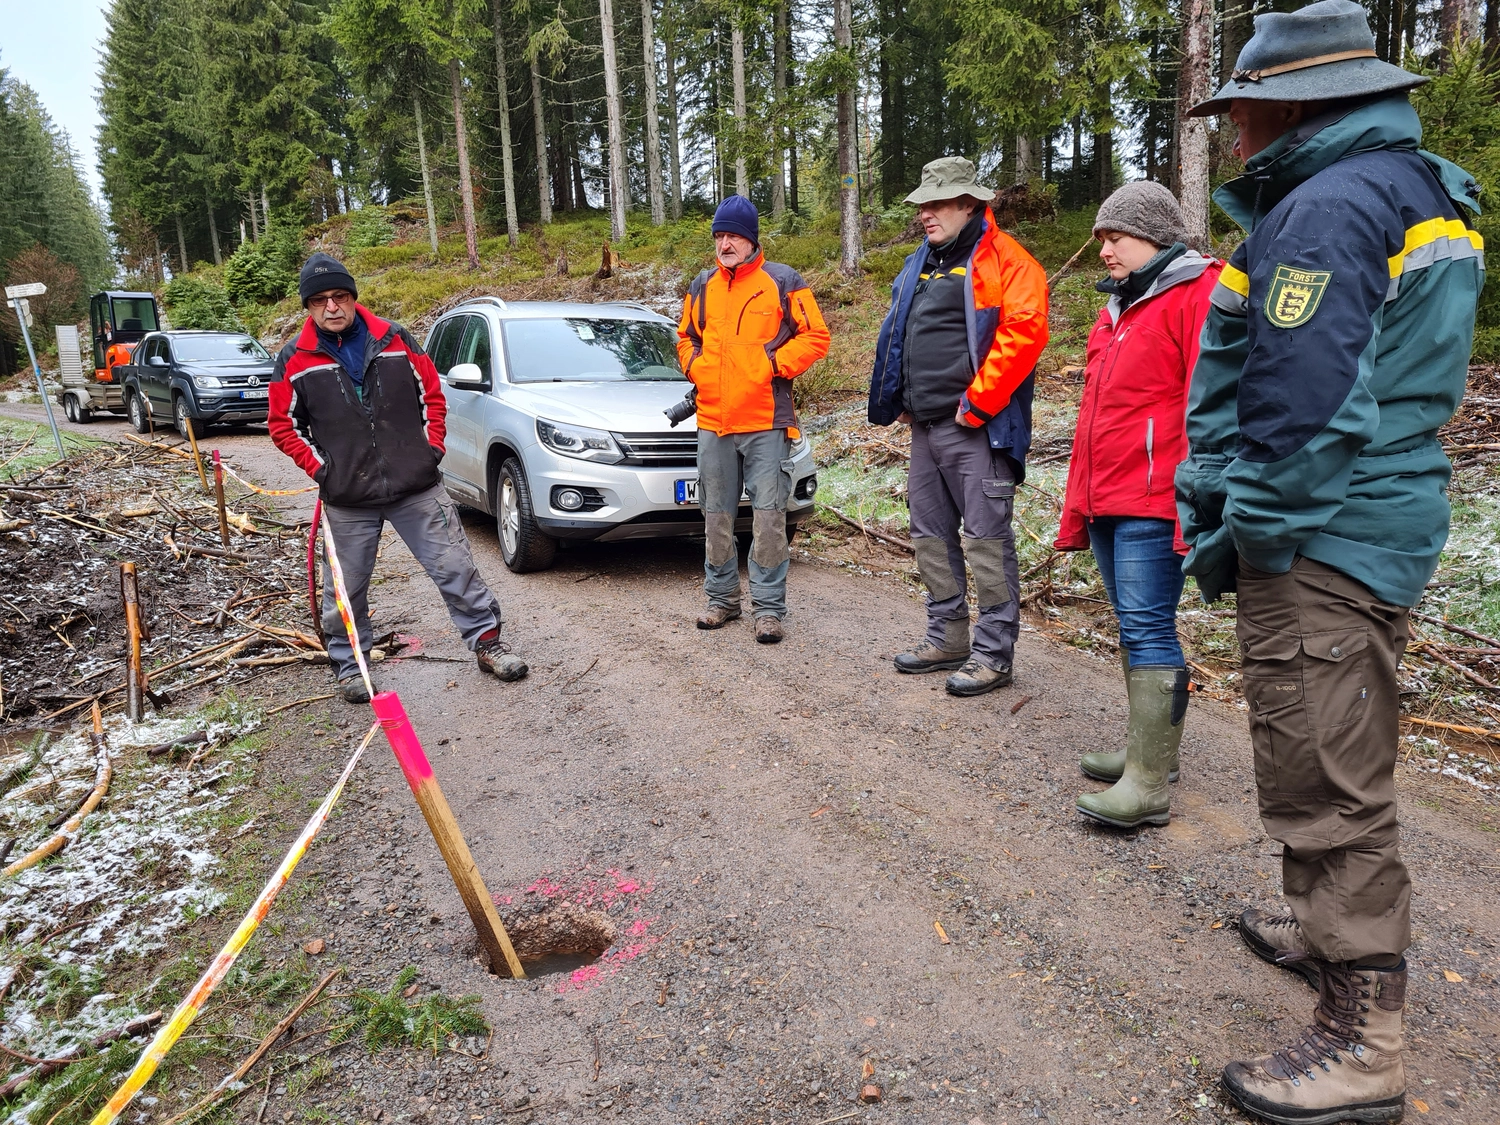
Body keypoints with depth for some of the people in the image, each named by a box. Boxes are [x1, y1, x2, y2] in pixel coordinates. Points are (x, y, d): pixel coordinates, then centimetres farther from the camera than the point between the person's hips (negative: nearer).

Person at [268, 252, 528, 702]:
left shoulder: (395, 340, 2)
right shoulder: (295, 360, 0)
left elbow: (432, 395, 10)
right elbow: (283, 423, 7)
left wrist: (432, 448, 1)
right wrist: (320, 467, -2)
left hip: (417, 487, 0)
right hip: (347, 500, 0)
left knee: (455, 568, 3)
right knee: (346, 589, 10)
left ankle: (487, 640, 17)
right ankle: (348, 665, 28)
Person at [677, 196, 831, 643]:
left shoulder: (783, 282, 0)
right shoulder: (702, 287, 14)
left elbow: (815, 336, -1)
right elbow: (686, 338, 26)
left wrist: (773, 363, -12)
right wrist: (696, 367, 6)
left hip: (766, 421, -4)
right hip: (712, 422, 5)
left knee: (768, 516, -4)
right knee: (716, 515, 11)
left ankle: (769, 607, 4)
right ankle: (721, 598, 25)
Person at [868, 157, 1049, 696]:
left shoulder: (1003, 258, -6)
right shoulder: (920, 264, 20)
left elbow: (1024, 330, -19)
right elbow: (898, 338, 27)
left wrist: (978, 401, -18)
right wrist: (901, 401, 16)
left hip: (975, 428, -9)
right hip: (925, 426, 9)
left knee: (985, 539, -5)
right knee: (931, 535, 13)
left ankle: (993, 652, 3)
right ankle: (947, 638, 25)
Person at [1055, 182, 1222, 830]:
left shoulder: (1198, 294, -6)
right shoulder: (1118, 307, 22)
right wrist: (1078, 504, 20)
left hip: (1153, 506, -9)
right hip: (1106, 502, 9)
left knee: (1147, 630, -10)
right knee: (1134, 627, 13)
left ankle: (1148, 785, -5)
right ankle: (1149, 747, 24)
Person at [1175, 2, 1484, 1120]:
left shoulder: (1328, 208, -16)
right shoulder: (1417, 192, 17)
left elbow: (1302, 407, -25)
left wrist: (1235, 535, -14)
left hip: (1318, 539, -11)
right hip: (1384, 525, 11)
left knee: (1325, 780, -3)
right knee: (1339, 761, 23)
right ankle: (1337, 928, 42)